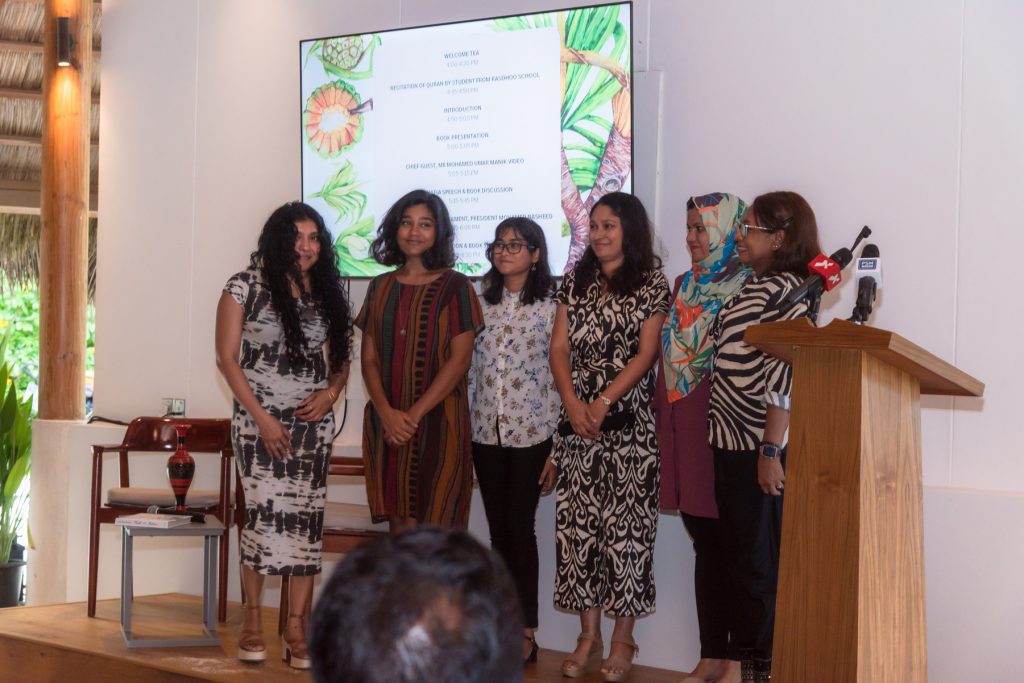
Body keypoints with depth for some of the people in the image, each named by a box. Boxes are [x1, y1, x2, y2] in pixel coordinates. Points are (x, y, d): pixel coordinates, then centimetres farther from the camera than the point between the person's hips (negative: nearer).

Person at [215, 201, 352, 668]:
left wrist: (330, 393, -6)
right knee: (265, 512, -10)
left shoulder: (327, 293, 9)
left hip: (313, 422, 4)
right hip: (259, 420, -4)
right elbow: (227, 358, -4)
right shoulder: (246, 286, -3)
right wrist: (261, 416, -11)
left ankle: (297, 626, 2)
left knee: (306, 519, -1)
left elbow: (341, 358, 15)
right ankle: (252, 620, 4)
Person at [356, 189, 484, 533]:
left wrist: (415, 414, -13)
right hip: (388, 424, 4)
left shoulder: (455, 286, 0)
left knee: (432, 533, -7)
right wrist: (387, 413, -9)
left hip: (438, 421, -4)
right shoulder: (381, 287, 13)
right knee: (399, 523, 3)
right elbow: (369, 359, 8)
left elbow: (460, 359, -7)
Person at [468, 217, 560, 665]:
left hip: (532, 433, -4)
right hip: (485, 432, 4)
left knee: (520, 530, -2)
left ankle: (525, 634, 6)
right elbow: (468, 368, 10)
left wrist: (558, 447, -9)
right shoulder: (482, 303, 8)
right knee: (498, 531, 8)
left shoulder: (551, 305, -4)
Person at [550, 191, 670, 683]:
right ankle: (588, 636, 11)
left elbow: (646, 353, -7)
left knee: (626, 527, -3)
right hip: (577, 421, 4)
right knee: (576, 524, 3)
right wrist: (572, 402, -8)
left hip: (629, 421, -4)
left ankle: (622, 640, 5)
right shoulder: (576, 282, 13)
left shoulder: (651, 284, 0)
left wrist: (602, 403, -14)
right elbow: (559, 347, 7)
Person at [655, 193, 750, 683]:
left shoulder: (745, 286, -7)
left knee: (728, 542, -3)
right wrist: (663, 411, 13)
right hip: (682, 426, 7)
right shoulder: (685, 285, 17)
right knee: (704, 544, 11)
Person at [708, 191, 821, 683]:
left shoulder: (788, 291, -12)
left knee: (761, 565, -1)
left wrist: (771, 451, -22)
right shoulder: (749, 288, 15)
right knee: (737, 559, 14)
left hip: (760, 450, -9)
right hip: (728, 444, 9)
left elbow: (784, 378, -19)